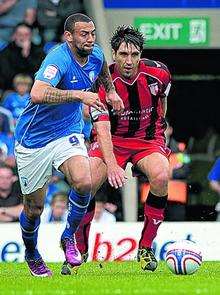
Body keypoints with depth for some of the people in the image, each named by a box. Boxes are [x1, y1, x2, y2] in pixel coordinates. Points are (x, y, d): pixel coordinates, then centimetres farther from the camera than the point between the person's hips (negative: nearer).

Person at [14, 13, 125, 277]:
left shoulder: (95, 55, -3)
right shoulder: (58, 59, -26)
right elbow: (37, 95, -44)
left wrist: (110, 90, 26)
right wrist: (79, 95, -44)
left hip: (68, 133, 5)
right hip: (33, 140, -4)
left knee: (83, 181, -25)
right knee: (33, 208, 7)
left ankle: (69, 237, -1)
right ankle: (31, 255, 37)